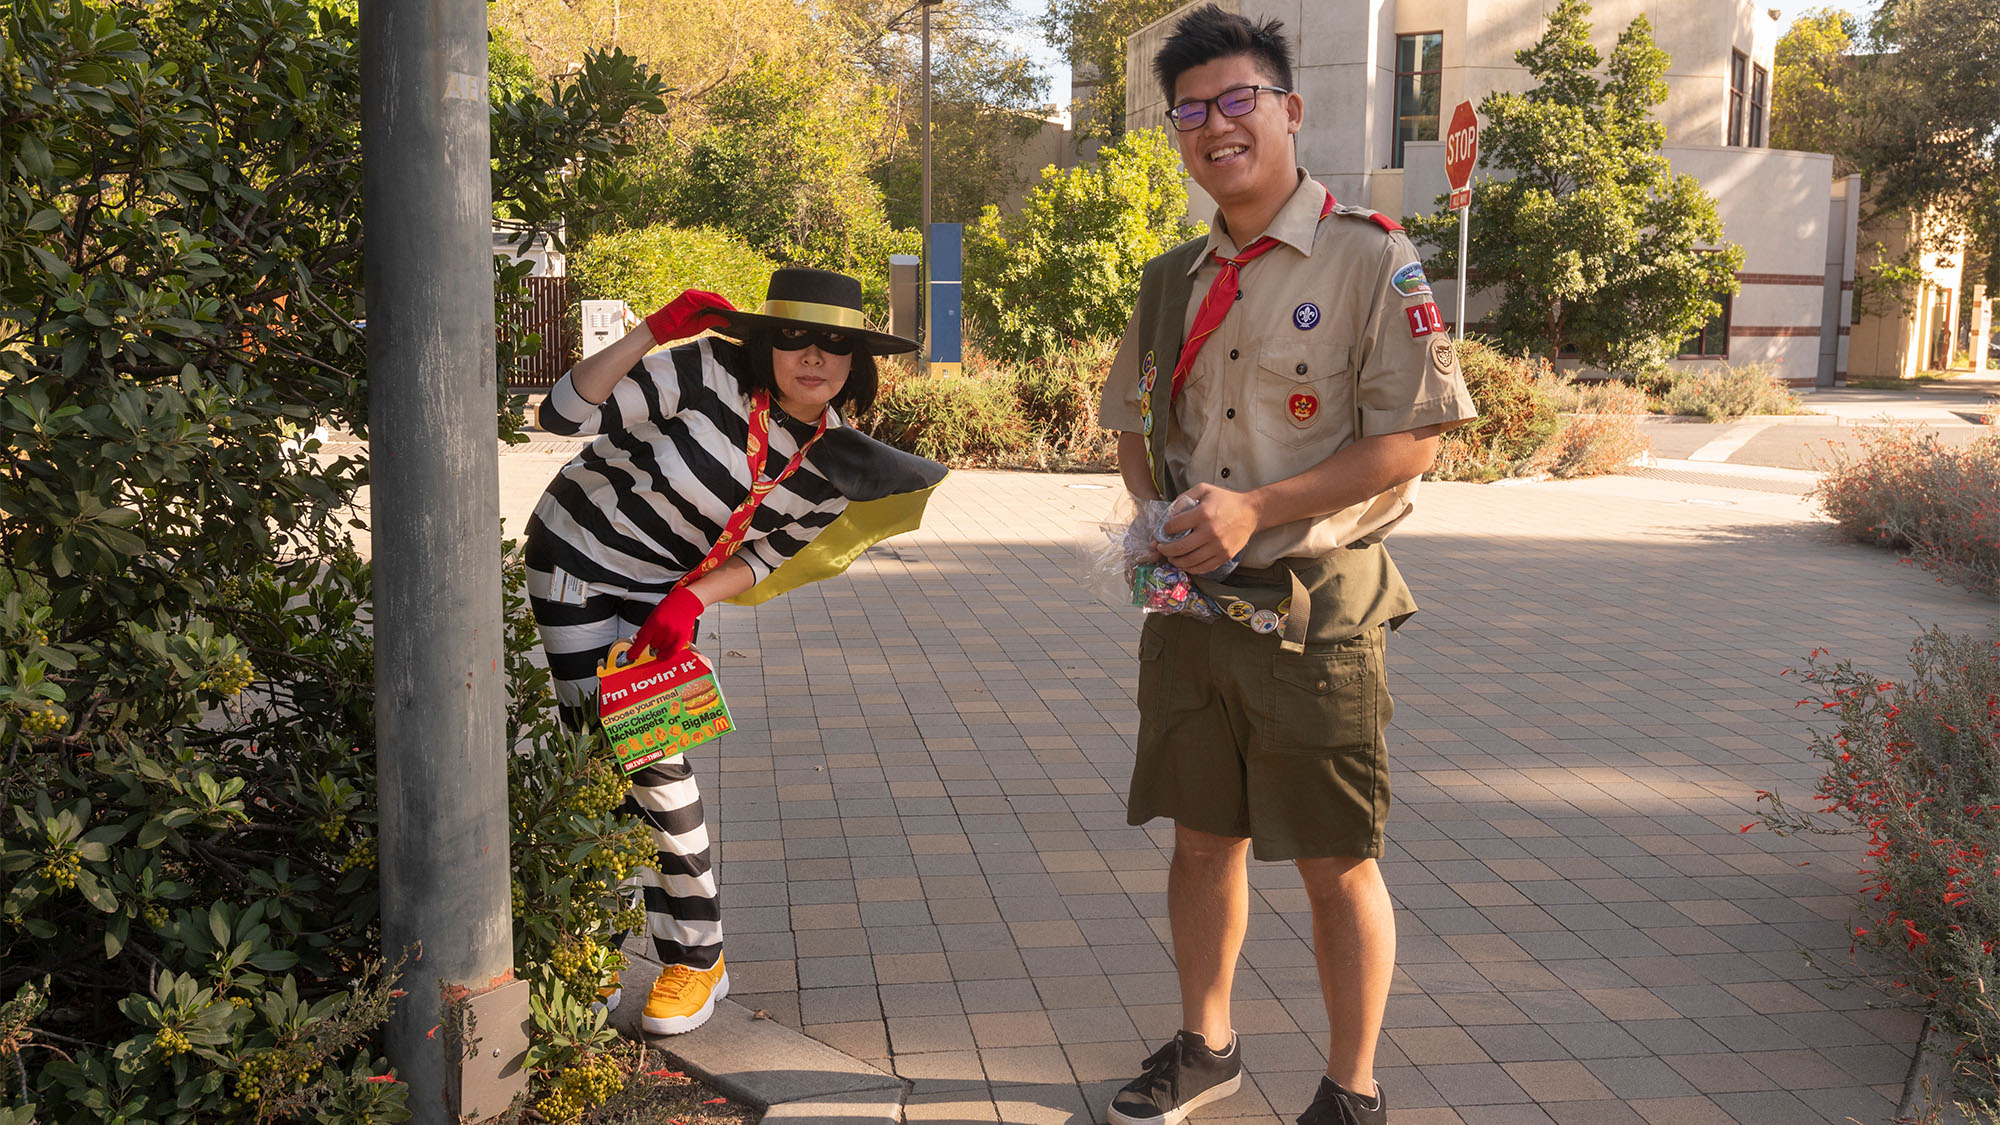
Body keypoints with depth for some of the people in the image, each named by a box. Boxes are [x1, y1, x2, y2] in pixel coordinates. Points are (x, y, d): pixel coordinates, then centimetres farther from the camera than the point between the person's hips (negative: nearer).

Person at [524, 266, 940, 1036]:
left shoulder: (833, 463, -12)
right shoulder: (708, 374, -26)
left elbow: (768, 554, 0)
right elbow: (563, 413, -26)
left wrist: (691, 600, -18)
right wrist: (652, 332, -37)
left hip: (663, 588, 2)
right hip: (575, 554, -2)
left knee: (655, 756, -8)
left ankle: (695, 959, 8)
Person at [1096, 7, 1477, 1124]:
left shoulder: (1371, 259, -9)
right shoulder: (1175, 279, 10)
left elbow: (1410, 441, -13)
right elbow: (1134, 420, 21)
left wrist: (1255, 508, -20)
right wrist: (1160, 511, 0)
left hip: (1314, 611, -5)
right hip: (1190, 603, 6)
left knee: (1337, 864, 5)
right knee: (1204, 835, 16)